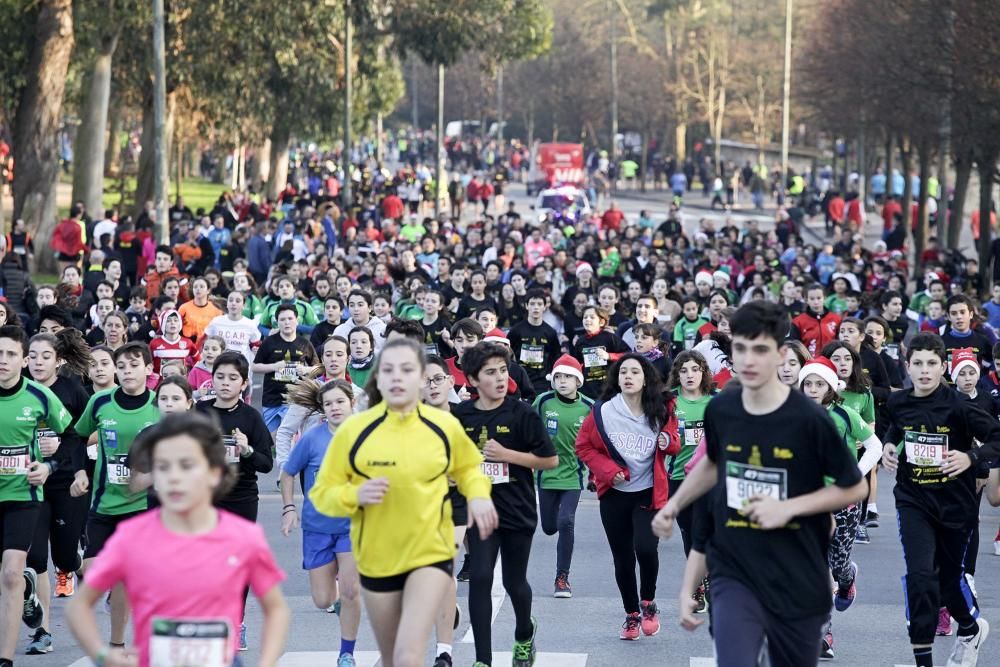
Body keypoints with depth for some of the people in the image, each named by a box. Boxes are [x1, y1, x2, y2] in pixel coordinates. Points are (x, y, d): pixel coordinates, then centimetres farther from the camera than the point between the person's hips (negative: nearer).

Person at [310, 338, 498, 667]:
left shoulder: (445, 426, -5)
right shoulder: (353, 430, -9)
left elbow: (468, 467, 16)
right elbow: (322, 493, -4)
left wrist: (478, 495, -4)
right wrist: (355, 495, -23)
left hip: (431, 554, -1)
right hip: (376, 560, 1)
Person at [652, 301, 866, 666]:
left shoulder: (809, 419, -15)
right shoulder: (720, 410, -2)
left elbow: (855, 488, -5)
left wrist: (789, 507, -17)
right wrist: (673, 505, 9)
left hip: (799, 582, -1)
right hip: (733, 573, 2)